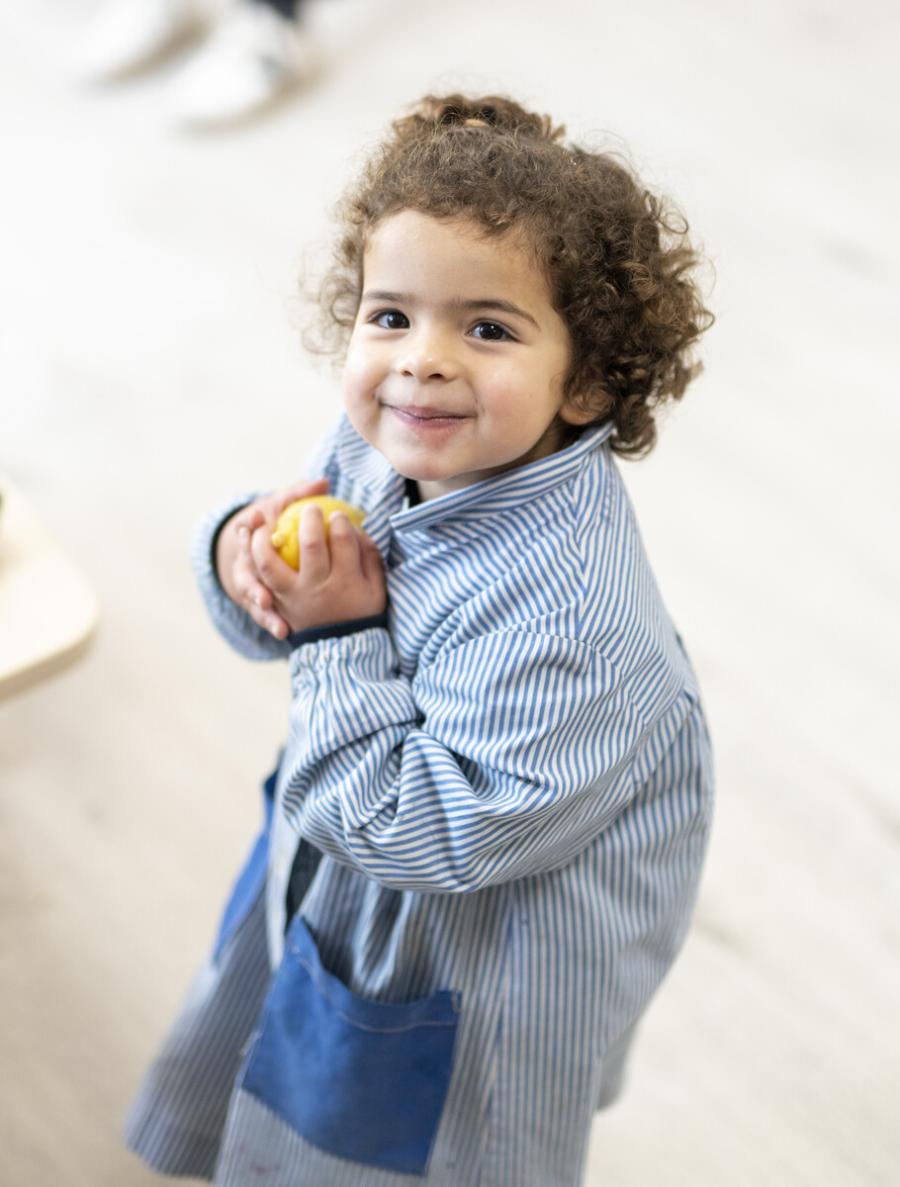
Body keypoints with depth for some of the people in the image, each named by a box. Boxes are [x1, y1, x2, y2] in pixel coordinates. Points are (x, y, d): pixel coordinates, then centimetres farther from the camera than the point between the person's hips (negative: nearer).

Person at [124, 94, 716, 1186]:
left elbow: (426, 829, -35)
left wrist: (343, 639, -32)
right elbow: (288, 619, 1)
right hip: (339, 876, 7)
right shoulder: (375, 448, -15)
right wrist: (244, 552, -21)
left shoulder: (556, 610, -39)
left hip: (478, 959, -7)